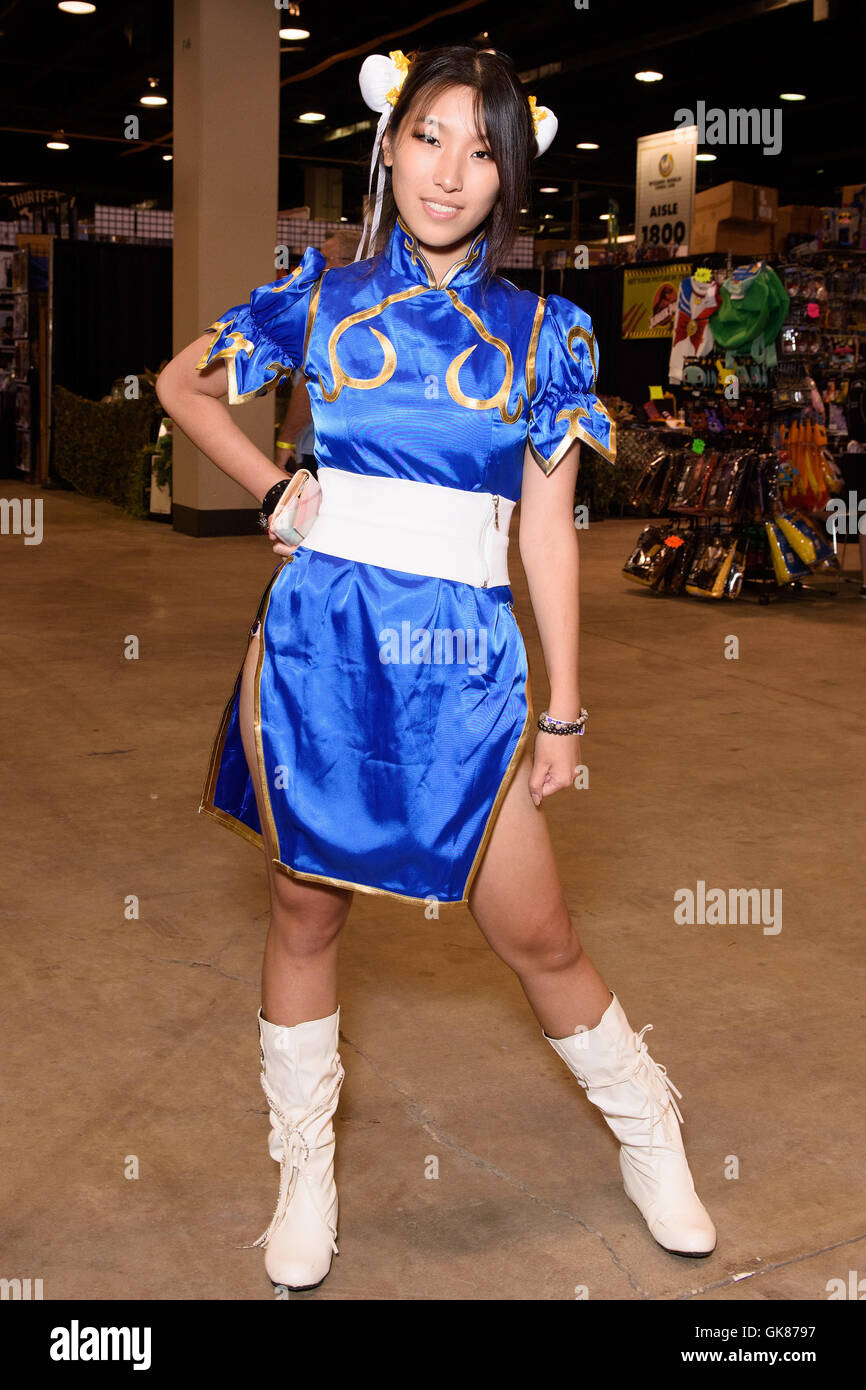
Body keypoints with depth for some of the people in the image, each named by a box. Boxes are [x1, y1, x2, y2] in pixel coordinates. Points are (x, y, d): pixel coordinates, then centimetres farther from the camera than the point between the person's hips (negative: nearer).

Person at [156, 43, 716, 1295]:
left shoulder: (541, 333, 5)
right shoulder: (322, 301, 6)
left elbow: (548, 529, 5)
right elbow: (184, 384, 21)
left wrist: (565, 709, 4)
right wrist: (272, 491, 9)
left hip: (464, 656, 0)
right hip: (320, 638, 1)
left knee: (535, 933, 4)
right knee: (307, 907, 11)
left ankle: (649, 1133, 29)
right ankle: (306, 1167, 31)